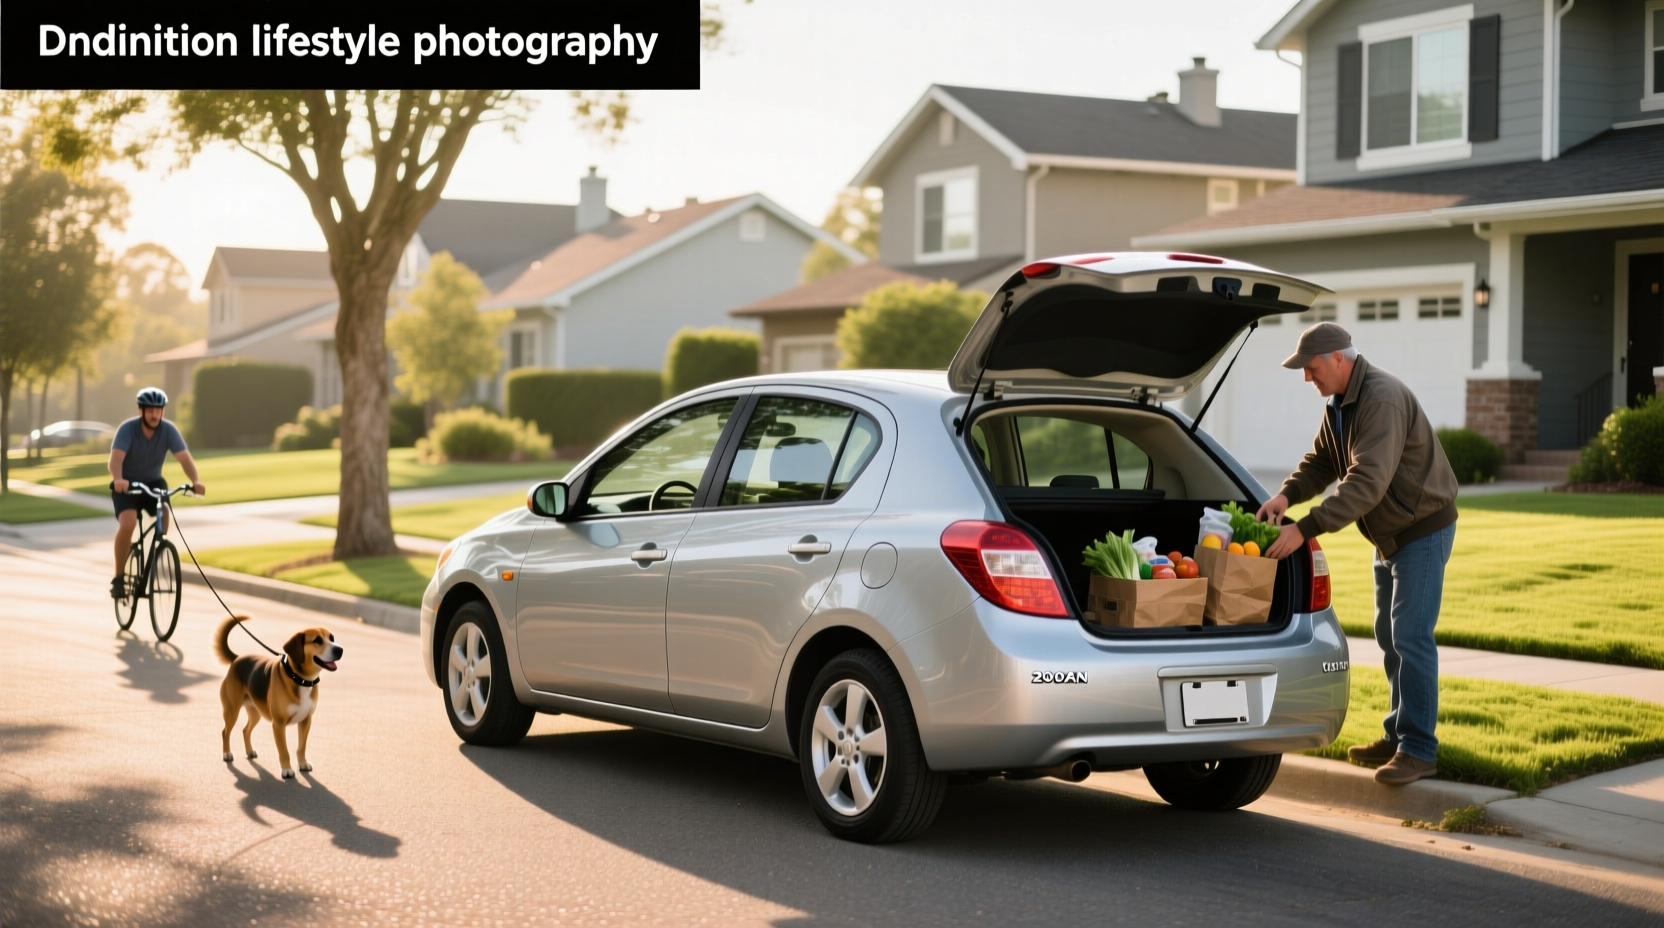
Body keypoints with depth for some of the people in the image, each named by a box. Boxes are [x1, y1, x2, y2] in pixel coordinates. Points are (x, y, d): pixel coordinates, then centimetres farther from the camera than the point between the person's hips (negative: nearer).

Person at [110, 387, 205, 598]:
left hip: (153, 483, 3)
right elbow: (115, 458, -36)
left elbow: (184, 457, -26)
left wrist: (195, 481, -45)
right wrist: (118, 479, -57)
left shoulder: (168, 430, -16)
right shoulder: (127, 429, -22)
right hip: (126, 484, -3)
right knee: (127, 525, -26)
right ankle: (118, 579, -14)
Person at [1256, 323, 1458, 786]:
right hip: (1390, 535, 10)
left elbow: (1367, 482, -36)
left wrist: (1305, 529, -38)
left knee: (1411, 637, -11)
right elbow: (1321, 462, 10)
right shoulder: (1339, 404, 5)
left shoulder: (1383, 399, -28)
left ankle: (1418, 749, -7)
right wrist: (1286, 494, -12)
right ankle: (1398, 736, 23)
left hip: (1422, 530, -10)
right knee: (1389, 636, 14)